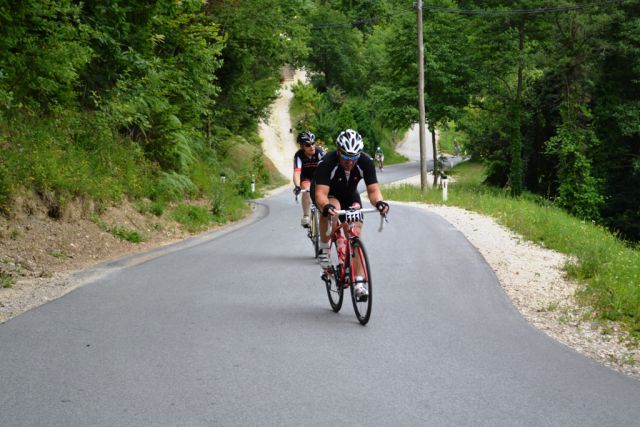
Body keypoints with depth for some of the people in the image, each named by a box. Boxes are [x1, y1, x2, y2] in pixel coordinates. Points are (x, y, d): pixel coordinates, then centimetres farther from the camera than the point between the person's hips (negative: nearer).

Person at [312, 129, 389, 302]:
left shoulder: (366, 162, -28)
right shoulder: (327, 163, -36)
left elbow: (373, 190, -27)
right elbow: (321, 193, -43)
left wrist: (379, 202, -50)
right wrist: (326, 206, -65)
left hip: (349, 194, 3)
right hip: (328, 194, -3)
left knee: (356, 233, -12)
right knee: (332, 210, -38)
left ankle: (359, 284, -10)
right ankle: (324, 249, -15)